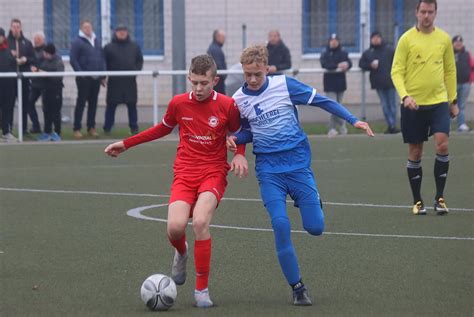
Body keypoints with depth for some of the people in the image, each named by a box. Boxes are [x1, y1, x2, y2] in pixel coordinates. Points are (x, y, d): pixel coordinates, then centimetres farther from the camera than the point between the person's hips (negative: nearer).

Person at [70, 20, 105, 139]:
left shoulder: (96, 41, 15)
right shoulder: (77, 42, -4)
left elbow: (102, 59, 18)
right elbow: (73, 60, -9)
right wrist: (80, 74, -16)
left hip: (96, 78, 6)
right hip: (84, 79, -6)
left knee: (93, 103, 8)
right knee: (81, 103, -2)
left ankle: (91, 127, 15)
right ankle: (77, 128, 2)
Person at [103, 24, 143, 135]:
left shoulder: (134, 47, 10)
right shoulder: (109, 47, 3)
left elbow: (140, 60, 15)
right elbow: (104, 63, 3)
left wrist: (136, 70, -1)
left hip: (130, 81, 2)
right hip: (114, 81, -2)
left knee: (132, 104, 4)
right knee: (111, 104, -1)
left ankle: (134, 127, 10)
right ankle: (107, 128, 4)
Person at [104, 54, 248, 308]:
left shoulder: (227, 105, -4)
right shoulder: (178, 103, 1)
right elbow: (163, 128, 20)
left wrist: (239, 154, -8)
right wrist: (126, 144, 22)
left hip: (214, 173, -2)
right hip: (184, 173, 2)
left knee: (200, 222, -27)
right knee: (175, 227, -22)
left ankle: (202, 289, -13)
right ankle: (181, 253, 19)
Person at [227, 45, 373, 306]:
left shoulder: (284, 85, -5)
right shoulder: (238, 100, 2)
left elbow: (321, 101, 2)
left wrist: (353, 120, -2)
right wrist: (234, 139, -4)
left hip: (298, 163, -1)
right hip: (269, 170, 1)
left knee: (315, 227, -5)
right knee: (280, 224, -16)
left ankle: (312, 203, 34)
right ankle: (297, 287, -3)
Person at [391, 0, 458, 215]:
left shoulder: (444, 39, 5)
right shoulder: (406, 39, -3)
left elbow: (450, 71, 14)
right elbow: (396, 72, -5)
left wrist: (453, 100, 13)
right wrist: (404, 96, -20)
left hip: (438, 102, 1)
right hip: (413, 104, -1)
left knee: (442, 144, -15)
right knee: (415, 153, 4)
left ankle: (439, 197, -5)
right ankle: (417, 201, 16)